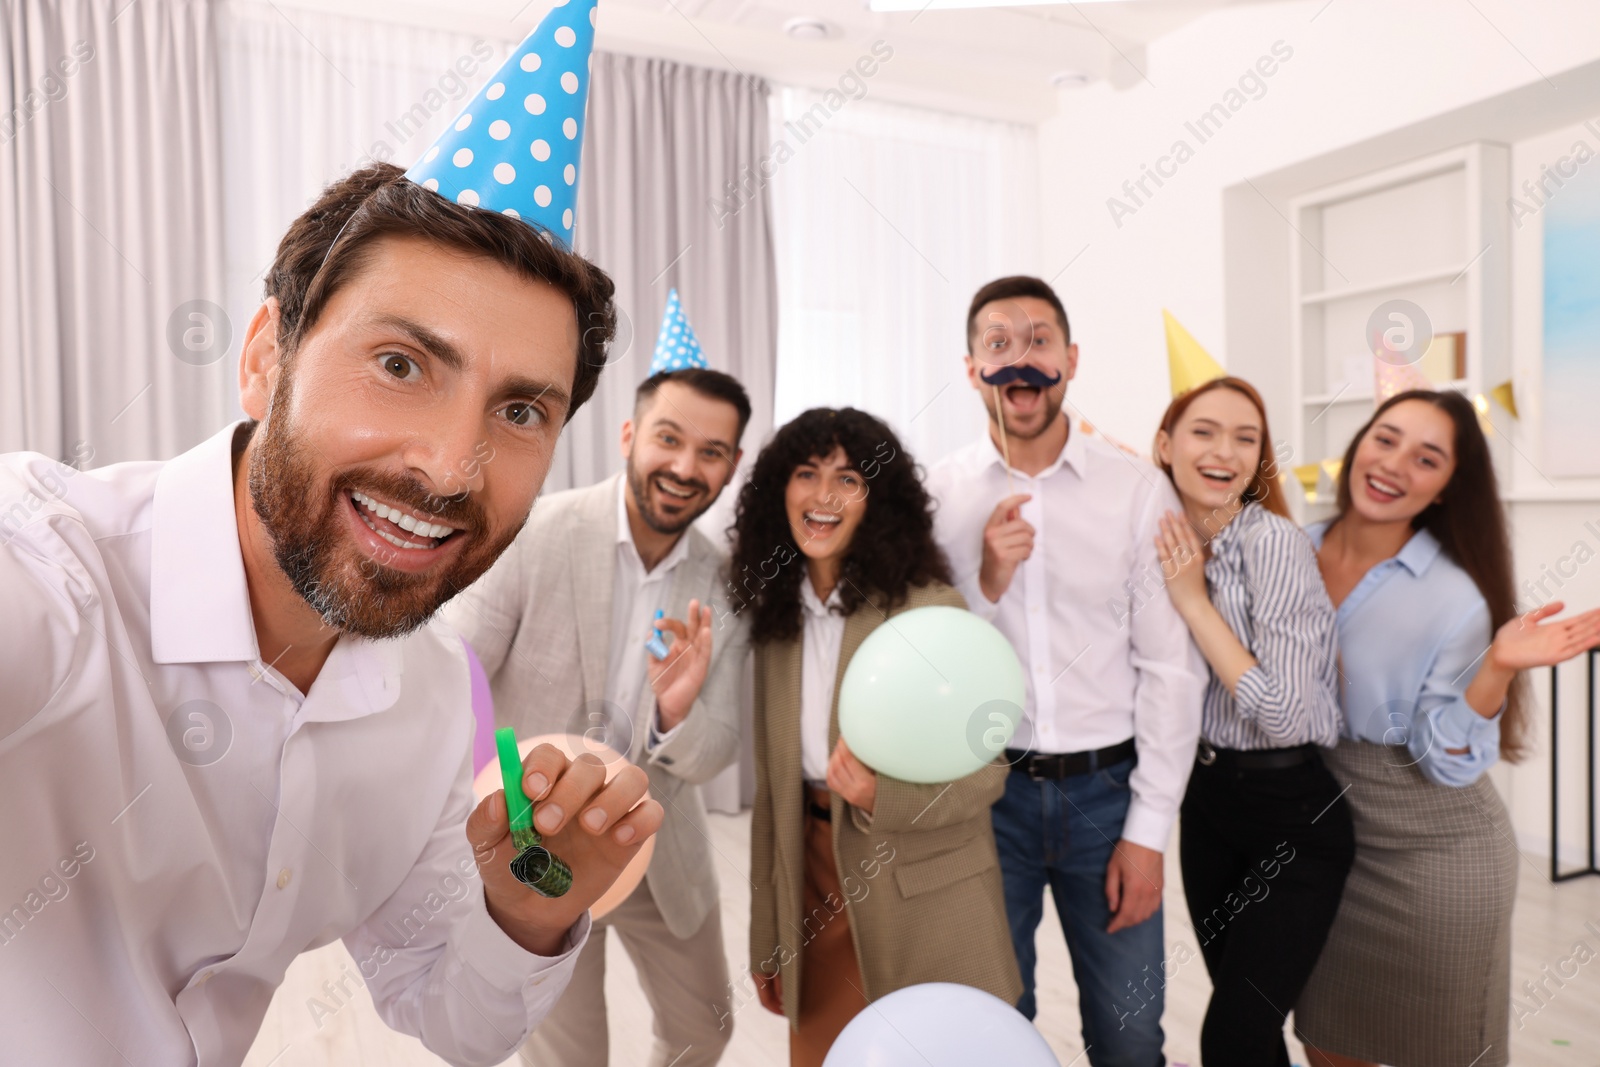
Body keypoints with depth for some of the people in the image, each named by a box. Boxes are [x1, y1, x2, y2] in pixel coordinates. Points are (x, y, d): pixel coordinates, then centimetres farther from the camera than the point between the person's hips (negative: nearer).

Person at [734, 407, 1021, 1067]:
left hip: (920, 900, -4)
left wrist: (883, 795, -29)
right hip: (816, 883, 5)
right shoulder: (775, 612, 2)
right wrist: (766, 939, 11)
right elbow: (772, 787, 7)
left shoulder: (926, 606, -14)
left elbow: (985, 769, -10)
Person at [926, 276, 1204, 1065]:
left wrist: (1148, 829, -4)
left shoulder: (1140, 490, -4)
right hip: (984, 789, 0)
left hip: (1107, 787, 0)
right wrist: (986, 583, -18)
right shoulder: (936, 493, -3)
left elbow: (1169, 667, -3)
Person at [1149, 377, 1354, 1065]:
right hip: (1206, 799, 6)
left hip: (1293, 815, -6)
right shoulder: (1172, 544, 0)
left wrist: (1193, 600, -22)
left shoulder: (1274, 541, -20)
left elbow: (1285, 715, -25)